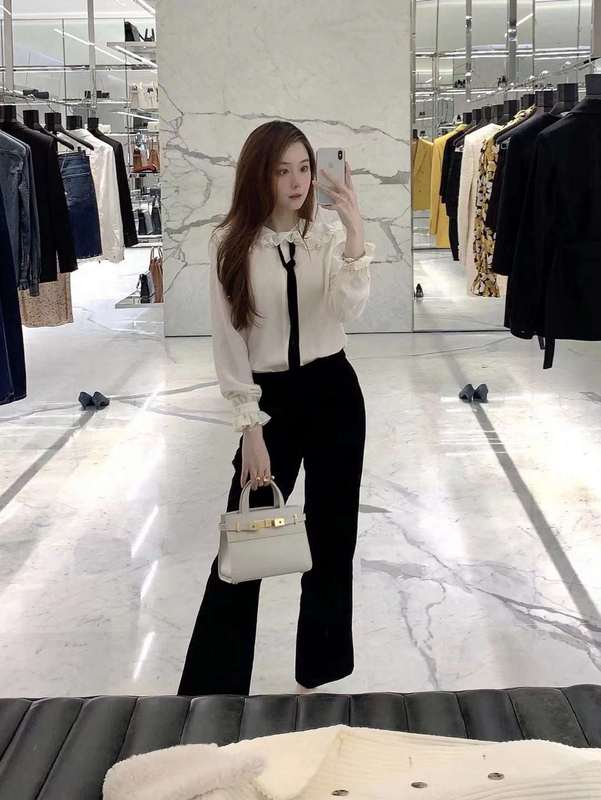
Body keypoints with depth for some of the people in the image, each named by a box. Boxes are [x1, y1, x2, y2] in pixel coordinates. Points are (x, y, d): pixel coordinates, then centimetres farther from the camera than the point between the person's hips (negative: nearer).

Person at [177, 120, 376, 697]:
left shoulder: (329, 236, 0)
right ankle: (212, 688, 12)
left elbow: (349, 309, -18)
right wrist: (251, 427, -10)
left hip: (333, 392, 2)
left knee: (332, 533, 9)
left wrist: (355, 231, -29)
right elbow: (228, 341, -6)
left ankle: (318, 673, 26)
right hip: (270, 398, -2)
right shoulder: (230, 244, -5)